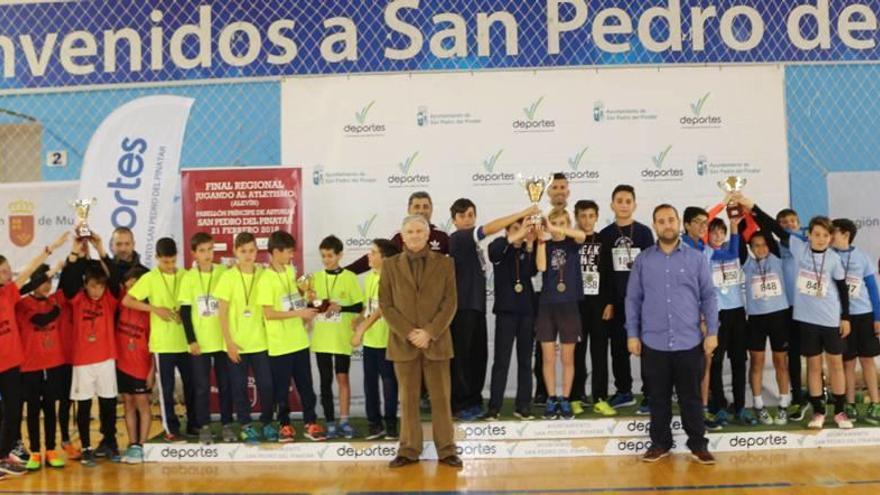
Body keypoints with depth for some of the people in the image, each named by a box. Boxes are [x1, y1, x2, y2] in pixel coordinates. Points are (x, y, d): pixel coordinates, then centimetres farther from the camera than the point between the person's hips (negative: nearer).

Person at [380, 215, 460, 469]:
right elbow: (386, 305, 1)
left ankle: (446, 450, 12)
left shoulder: (444, 263, 5)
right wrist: (408, 333, -10)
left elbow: (450, 303, -1)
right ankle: (409, 450, 15)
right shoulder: (390, 265, 6)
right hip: (403, 342, 1)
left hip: (436, 342, 0)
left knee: (441, 398, 4)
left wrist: (429, 333, -11)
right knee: (408, 399, 6)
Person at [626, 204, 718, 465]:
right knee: (658, 397, 10)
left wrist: (712, 332, -3)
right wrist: (632, 334, 0)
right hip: (654, 343, 1)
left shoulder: (696, 258, 3)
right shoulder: (643, 260, 4)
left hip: (689, 342, -1)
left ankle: (698, 444, 20)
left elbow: (709, 296, 3)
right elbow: (633, 299, 5)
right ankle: (660, 443, 22)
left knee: (691, 397, 7)